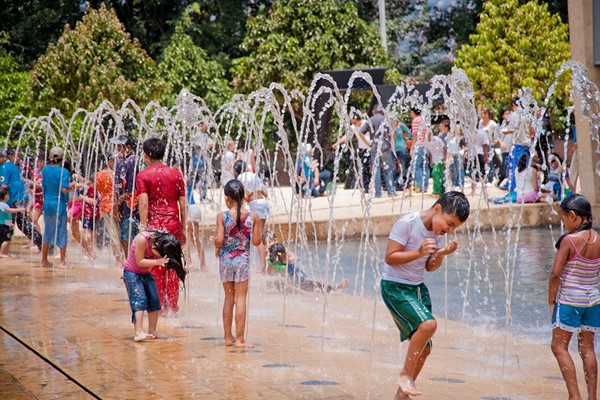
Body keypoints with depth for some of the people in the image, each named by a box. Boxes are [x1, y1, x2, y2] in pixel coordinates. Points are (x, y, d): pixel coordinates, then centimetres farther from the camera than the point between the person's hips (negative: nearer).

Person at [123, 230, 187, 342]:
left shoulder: (163, 245, -13)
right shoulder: (142, 239, -31)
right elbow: (139, 261, -26)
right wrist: (157, 261, -35)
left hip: (146, 273, 6)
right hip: (132, 273, -6)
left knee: (154, 300, 0)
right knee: (139, 299, -19)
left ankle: (152, 331, 10)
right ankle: (139, 333, -27)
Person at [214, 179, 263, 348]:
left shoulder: (222, 216, -9)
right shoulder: (252, 217, -5)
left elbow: (219, 240, -15)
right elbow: (256, 241, -3)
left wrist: (217, 248, 6)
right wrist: (259, 227, 14)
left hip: (226, 259, 1)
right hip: (242, 260, -1)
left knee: (229, 298, 13)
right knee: (240, 299, 3)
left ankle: (228, 337, 19)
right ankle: (239, 339, 2)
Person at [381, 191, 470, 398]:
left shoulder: (439, 232, 4)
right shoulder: (406, 223, -18)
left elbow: (430, 267, 8)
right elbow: (390, 257, -19)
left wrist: (441, 254, -11)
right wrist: (418, 252, -29)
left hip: (417, 287, 8)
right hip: (394, 286, -8)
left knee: (424, 348, 7)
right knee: (428, 324, -29)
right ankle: (406, 373, -14)